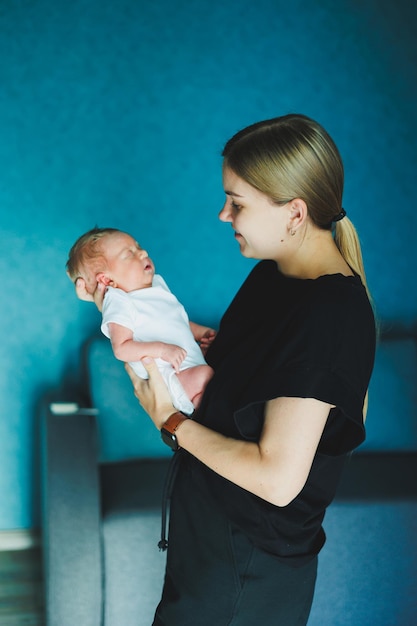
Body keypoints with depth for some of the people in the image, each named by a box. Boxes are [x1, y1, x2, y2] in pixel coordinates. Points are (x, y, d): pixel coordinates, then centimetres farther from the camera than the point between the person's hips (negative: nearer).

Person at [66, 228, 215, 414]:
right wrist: (161, 349, -29)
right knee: (205, 374, -30)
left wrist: (202, 332, 15)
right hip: (170, 376, -10)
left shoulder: (157, 284, 18)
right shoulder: (119, 303, -9)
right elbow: (121, 348, -21)